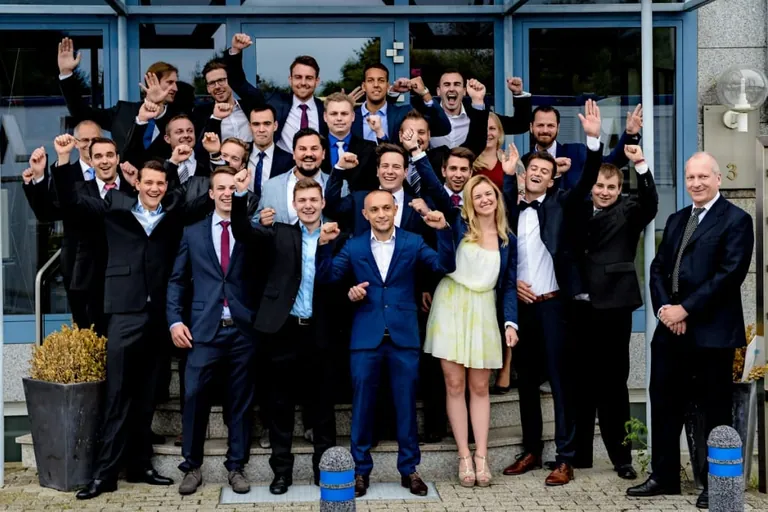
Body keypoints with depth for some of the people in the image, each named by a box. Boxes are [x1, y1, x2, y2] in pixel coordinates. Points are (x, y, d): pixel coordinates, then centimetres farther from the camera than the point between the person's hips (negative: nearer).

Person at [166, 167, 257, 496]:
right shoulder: (193, 232, 10)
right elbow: (177, 281, 9)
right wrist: (175, 320, 0)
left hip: (243, 329, 0)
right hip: (204, 329, 1)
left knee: (240, 401, 7)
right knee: (195, 398, -2)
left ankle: (236, 467, 17)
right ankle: (192, 467, 12)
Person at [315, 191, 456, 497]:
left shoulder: (412, 242, 5)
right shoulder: (353, 246, 6)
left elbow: (445, 266, -6)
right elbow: (327, 277, -2)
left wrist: (443, 230, -18)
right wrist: (324, 245, -17)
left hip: (403, 335, 0)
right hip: (366, 336, 0)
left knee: (406, 404, 7)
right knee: (362, 403, 6)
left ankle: (409, 469, 18)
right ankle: (361, 469, 17)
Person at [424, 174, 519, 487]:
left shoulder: (508, 240, 7)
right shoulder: (459, 227, 0)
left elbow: (509, 285, 5)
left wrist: (510, 322, -4)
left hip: (484, 312, 2)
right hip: (451, 308, -2)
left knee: (480, 387, 4)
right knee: (454, 384, -1)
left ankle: (481, 456, 8)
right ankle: (464, 457, 6)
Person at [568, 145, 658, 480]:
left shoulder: (629, 211, 1)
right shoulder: (580, 210, 12)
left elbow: (650, 205, -18)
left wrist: (640, 165, -32)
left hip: (613, 307, -4)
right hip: (578, 308, 4)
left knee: (613, 383, 2)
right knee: (580, 382, 10)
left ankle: (621, 457, 10)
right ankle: (579, 453, 20)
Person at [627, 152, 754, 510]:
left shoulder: (736, 220, -4)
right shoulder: (676, 220, 17)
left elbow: (730, 274, -15)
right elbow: (658, 268, 13)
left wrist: (685, 309, -16)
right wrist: (664, 309, -5)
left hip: (712, 331, -6)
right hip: (670, 328, 6)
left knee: (715, 409, 4)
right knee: (664, 403, 9)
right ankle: (664, 477, 20)